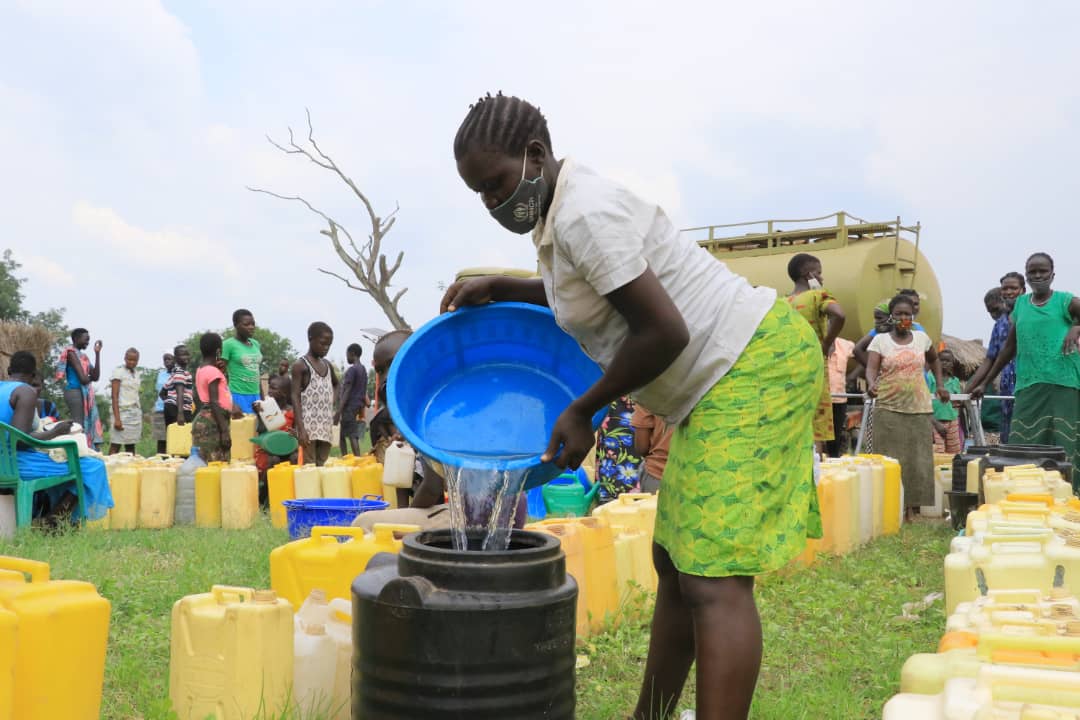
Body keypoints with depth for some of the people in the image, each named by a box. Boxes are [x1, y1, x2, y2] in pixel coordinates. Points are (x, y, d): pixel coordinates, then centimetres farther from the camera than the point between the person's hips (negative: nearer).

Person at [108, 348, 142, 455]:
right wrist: (117, 418, -16)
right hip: (123, 411, -6)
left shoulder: (136, 374, 16)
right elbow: (115, 396, -8)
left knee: (131, 446, 5)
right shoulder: (118, 372, -3)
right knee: (115, 446, -10)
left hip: (136, 413, 6)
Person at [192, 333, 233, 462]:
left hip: (203, 419, 9)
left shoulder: (201, 370, 14)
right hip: (212, 422, -9)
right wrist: (224, 431, -20)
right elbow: (214, 403, -18)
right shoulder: (213, 371, -12)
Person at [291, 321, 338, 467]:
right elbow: (296, 397, -10)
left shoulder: (327, 365, 14)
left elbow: (336, 384, 35)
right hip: (309, 425, -6)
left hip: (326, 426, 6)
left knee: (322, 466, 6)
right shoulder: (300, 365, -5)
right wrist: (301, 429, -18)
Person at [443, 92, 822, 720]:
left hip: (753, 367, -11)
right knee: (676, 563, 15)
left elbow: (663, 332, -23)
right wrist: (498, 289, 15)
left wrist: (582, 412, -12)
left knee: (713, 580, -15)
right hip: (723, 381, 11)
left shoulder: (585, 215, -20)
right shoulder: (563, 211, 11)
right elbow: (582, 294, 30)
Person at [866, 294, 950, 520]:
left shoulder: (922, 338, 9)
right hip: (888, 407, -3)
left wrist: (940, 385, 20)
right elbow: (871, 368, -12)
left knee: (918, 458, 0)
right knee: (890, 459, -4)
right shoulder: (880, 340, 1)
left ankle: (911, 507, 7)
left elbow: (934, 360, 29)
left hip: (919, 407, 3)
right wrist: (871, 384, -33)